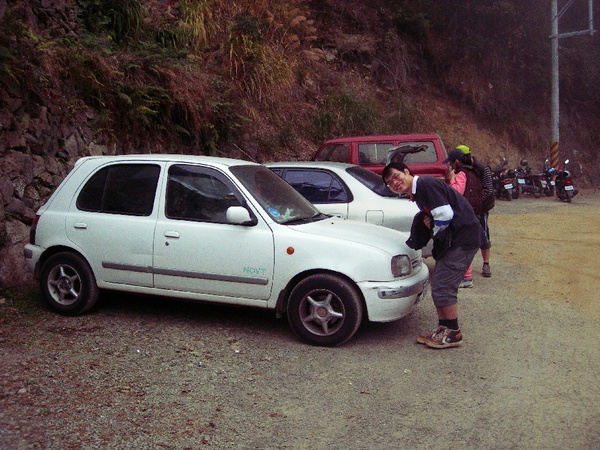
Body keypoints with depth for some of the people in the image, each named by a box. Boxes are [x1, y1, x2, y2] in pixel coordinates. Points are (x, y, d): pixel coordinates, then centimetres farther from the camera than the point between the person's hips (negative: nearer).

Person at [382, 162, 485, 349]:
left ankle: (453, 333, 7)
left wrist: (434, 231, -5)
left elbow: (445, 214, -22)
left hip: (463, 238, -10)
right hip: (452, 239, 10)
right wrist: (429, 222, -1)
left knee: (443, 286, -7)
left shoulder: (426, 184, -16)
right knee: (439, 285, 14)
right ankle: (443, 328, 25)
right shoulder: (417, 193, 16)